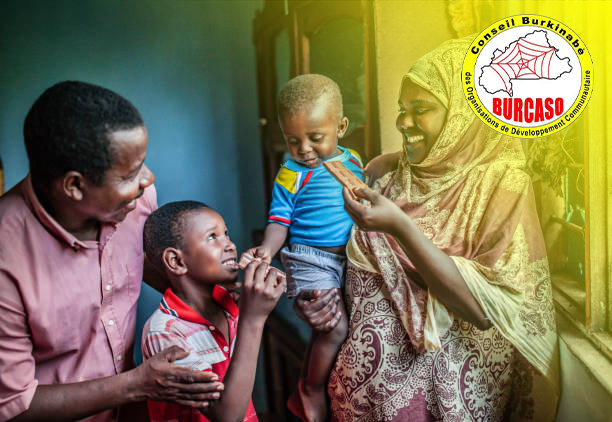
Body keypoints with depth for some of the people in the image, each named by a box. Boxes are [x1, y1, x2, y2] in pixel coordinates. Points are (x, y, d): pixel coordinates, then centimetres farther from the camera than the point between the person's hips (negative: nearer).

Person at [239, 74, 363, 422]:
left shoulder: (354, 161, 6)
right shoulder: (292, 174, -9)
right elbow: (280, 221, -10)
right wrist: (267, 248, -26)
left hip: (346, 258, 6)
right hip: (310, 259, -6)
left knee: (326, 328, 15)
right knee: (337, 328, -15)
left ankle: (303, 390, 35)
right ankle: (313, 392, 9)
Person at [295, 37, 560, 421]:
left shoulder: (500, 183, -13)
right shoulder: (384, 172, -1)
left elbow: (487, 307, -22)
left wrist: (401, 228, -27)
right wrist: (318, 296, -9)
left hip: (453, 385, -3)